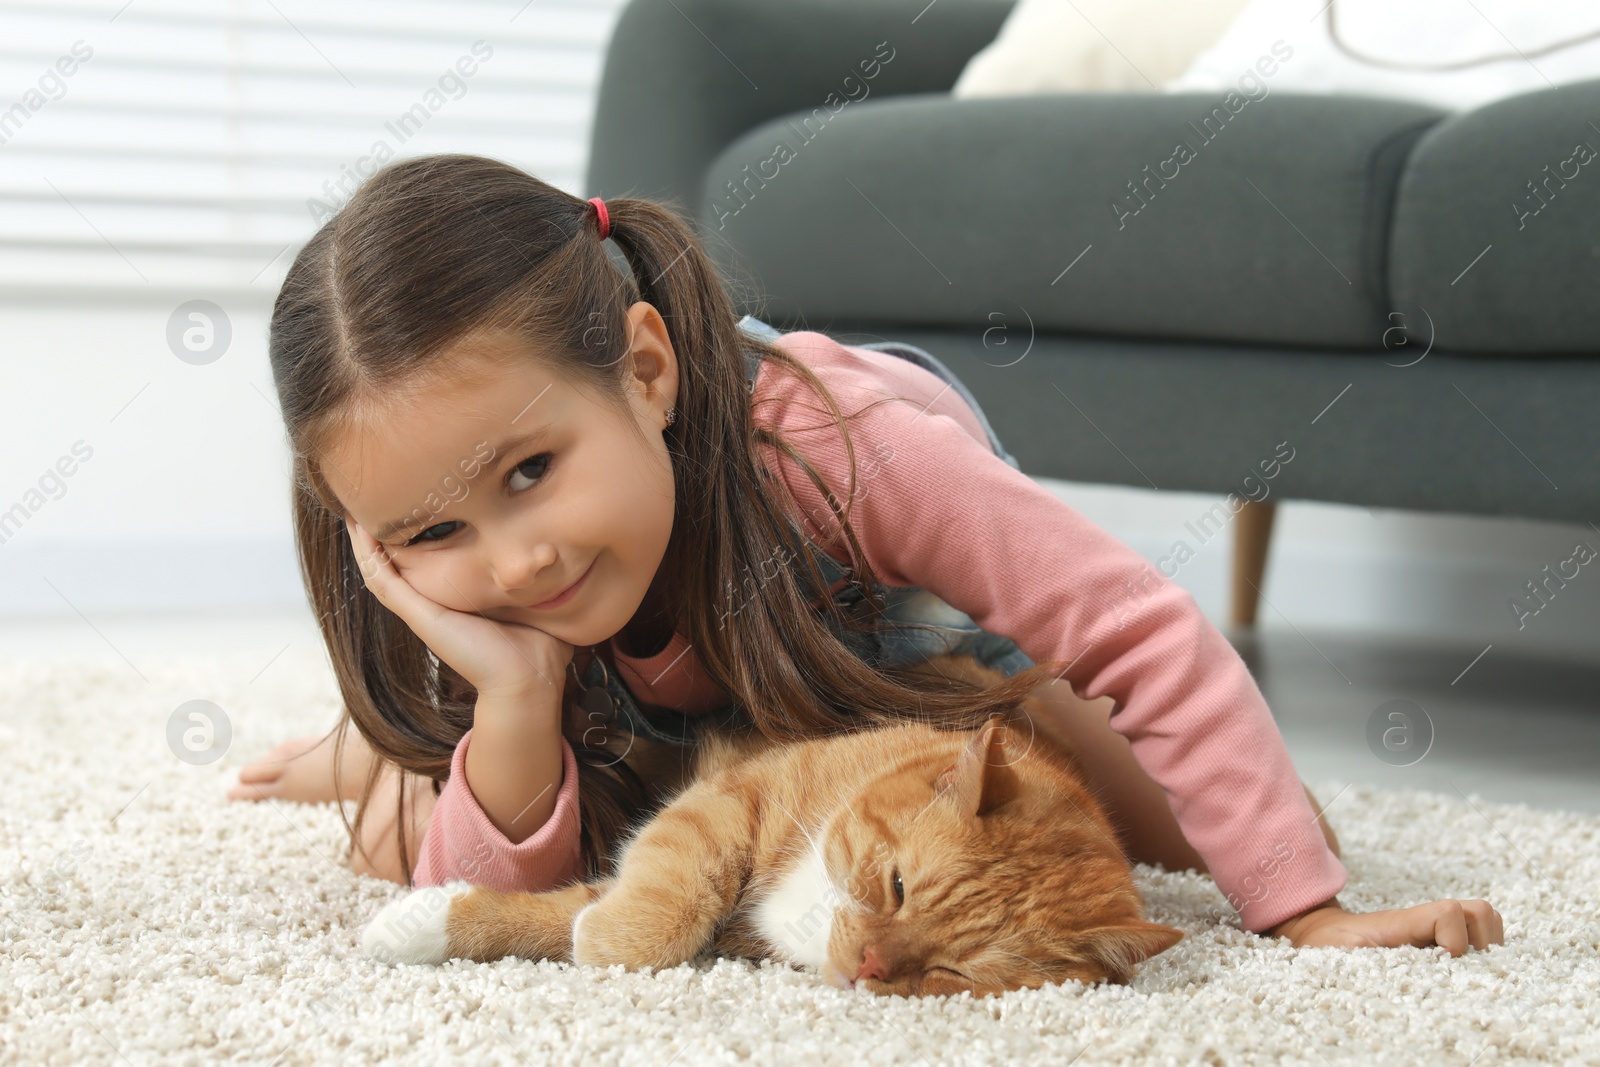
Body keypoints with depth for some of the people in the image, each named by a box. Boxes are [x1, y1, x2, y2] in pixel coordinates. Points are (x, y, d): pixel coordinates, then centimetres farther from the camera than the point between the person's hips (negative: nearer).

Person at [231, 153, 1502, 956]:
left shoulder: (843, 448, -49)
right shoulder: (460, 595, -38)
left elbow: (1150, 641, -45)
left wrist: (1310, 913, -49)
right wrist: (512, 707, -54)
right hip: (642, 680, 1)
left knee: (1173, 824, -8)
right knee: (398, 845, -10)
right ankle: (382, 743, 26)